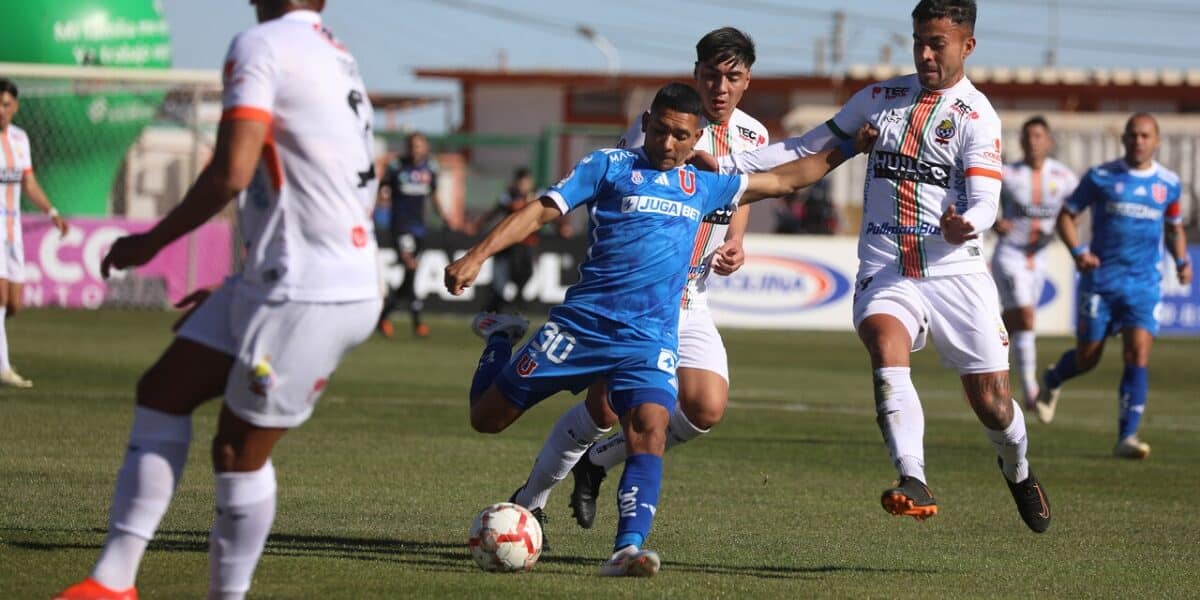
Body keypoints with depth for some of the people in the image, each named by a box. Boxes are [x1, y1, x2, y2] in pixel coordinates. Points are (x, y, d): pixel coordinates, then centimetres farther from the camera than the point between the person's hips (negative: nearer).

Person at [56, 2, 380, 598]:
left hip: (310, 299, -9)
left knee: (239, 452, 1)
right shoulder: (336, 59, 17)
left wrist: (152, 241, -6)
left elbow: (230, 173, -21)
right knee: (161, 392, 10)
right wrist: (241, 293, 28)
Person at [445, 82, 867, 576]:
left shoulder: (702, 188, 18)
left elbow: (784, 180, 30)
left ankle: (627, 550, -30)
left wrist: (847, 148, 29)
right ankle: (500, 338, 37)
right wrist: (476, 257, -14)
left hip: (650, 339, 2)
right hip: (581, 324, -2)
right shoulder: (610, 166, 4)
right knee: (487, 418, 6)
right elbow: (541, 211, -3)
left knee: (650, 430, -25)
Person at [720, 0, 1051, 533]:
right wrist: (729, 164, 10)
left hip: (956, 272, -2)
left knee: (992, 403, 0)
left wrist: (966, 225, -37)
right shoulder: (879, 98, 11)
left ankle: (1018, 471, 35)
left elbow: (985, 199, -12)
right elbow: (811, 147, 20)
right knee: (886, 349, -30)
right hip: (885, 271, 2)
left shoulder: (976, 116, -2)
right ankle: (913, 483, -42)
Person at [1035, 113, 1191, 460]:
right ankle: (1052, 382, 42)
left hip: (1144, 285, 1)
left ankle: (1126, 438, -11)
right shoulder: (1101, 177, -3)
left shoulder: (1168, 184, 6)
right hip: (1100, 280, -1)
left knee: (1138, 357, -14)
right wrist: (1078, 252, -14)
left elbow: (1174, 227, 21)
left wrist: (1182, 261, 4)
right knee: (1087, 358, 6)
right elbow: (1067, 215, 2)